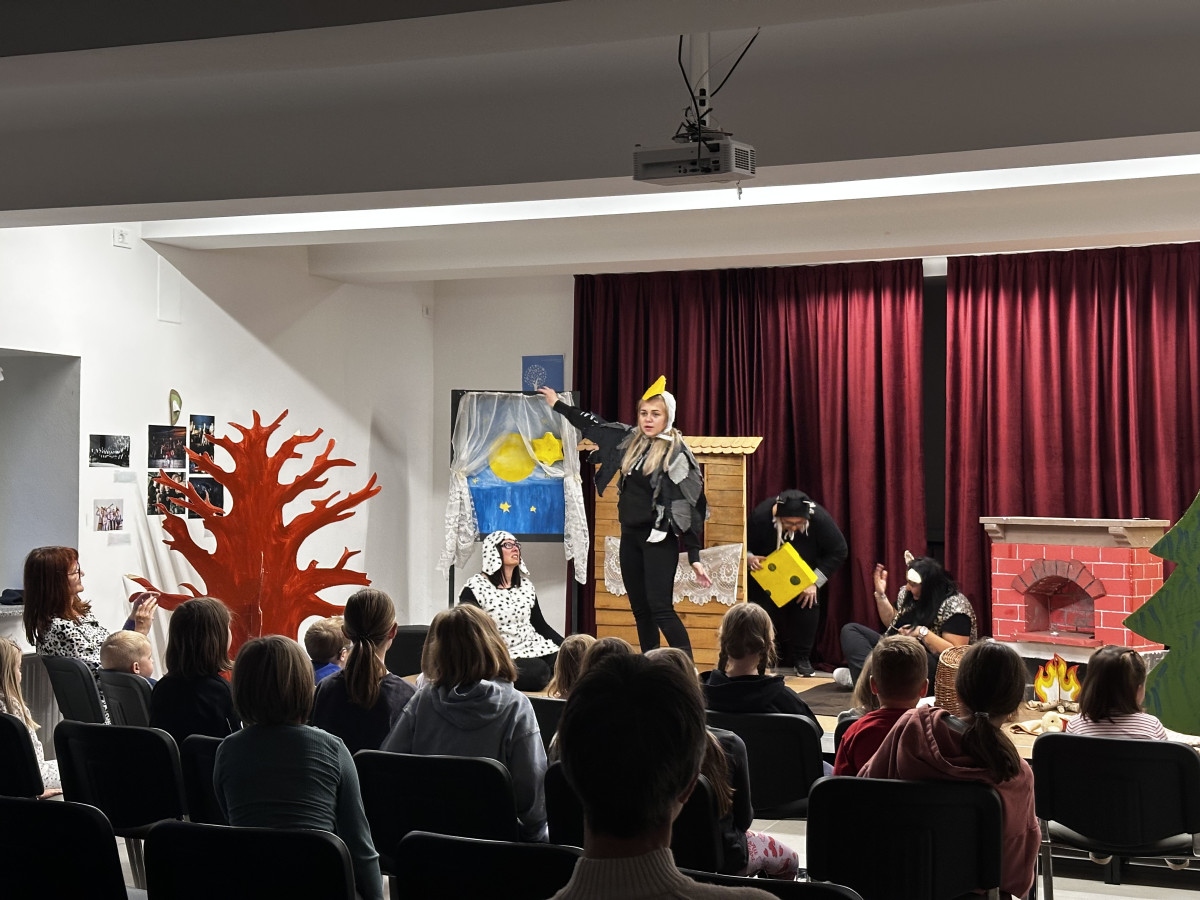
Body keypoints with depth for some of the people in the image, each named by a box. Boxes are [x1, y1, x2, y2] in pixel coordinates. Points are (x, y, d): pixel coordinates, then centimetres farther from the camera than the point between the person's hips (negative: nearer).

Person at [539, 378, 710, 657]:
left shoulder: (676, 453, -11)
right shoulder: (630, 440, 7)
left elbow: (688, 507, -13)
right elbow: (594, 425, 23)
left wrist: (694, 557, -17)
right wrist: (557, 404, 32)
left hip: (659, 539, -7)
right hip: (630, 536, 7)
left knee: (660, 608, -16)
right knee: (640, 610, 9)